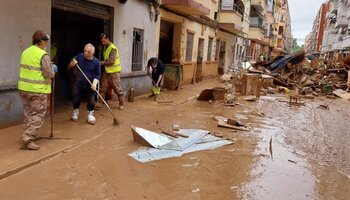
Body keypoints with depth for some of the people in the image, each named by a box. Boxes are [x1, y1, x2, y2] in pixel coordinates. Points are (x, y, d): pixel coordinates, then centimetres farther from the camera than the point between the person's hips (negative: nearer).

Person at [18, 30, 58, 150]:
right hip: (37, 90, -8)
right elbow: (49, 74, -13)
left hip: (24, 88, 8)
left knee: (28, 114, 18)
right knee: (37, 115, 0)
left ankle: (29, 135, 27)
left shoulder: (25, 52, 11)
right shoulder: (43, 55, -13)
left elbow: (27, 69, 18)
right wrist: (53, 69, 6)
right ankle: (27, 139, -4)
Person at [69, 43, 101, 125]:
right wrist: (72, 63, -17)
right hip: (78, 83, 2)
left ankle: (90, 114, 21)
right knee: (76, 99, 11)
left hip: (90, 84, -1)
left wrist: (94, 83, -20)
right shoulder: (80, 56, -6)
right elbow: (70, 65, 6)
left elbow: (98, 74, -5)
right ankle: (75, 113, 33)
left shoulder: (96, 62, -11)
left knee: (91, 100, 3)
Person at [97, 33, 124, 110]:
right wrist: (102, 63, 6)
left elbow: (111, 61, -24)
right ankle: (99, 103, 10)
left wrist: (101, 62, -21)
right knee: (103, 87, 5)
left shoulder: (113, 48, -16)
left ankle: (121, 104, 10)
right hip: (107, 71, 8)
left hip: (114, 72, -8)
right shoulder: (105, 47, 12)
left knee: (117, 88, -1)